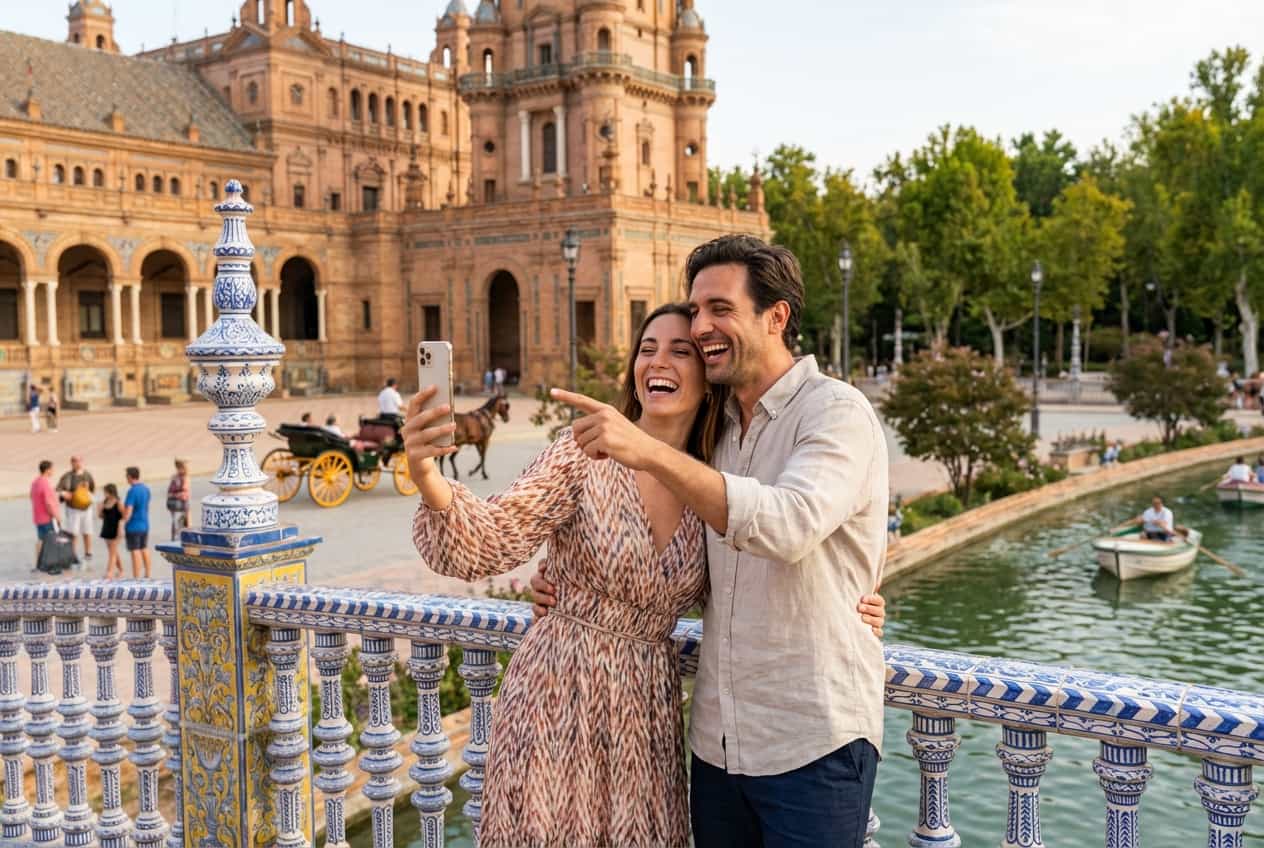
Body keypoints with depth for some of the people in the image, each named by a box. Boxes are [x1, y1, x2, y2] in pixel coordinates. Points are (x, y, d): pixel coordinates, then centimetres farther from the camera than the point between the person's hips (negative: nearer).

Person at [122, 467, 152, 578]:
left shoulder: (132, 491, -18)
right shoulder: (146, 489, 5)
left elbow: (128, 511, -21)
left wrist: (123, 525, -16)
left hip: (133, 526, -8)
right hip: (145, 525, 8)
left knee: (135, 551, -3)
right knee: (144, 549, 17)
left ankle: (136, 578, -1)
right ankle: (147, 575, 25)